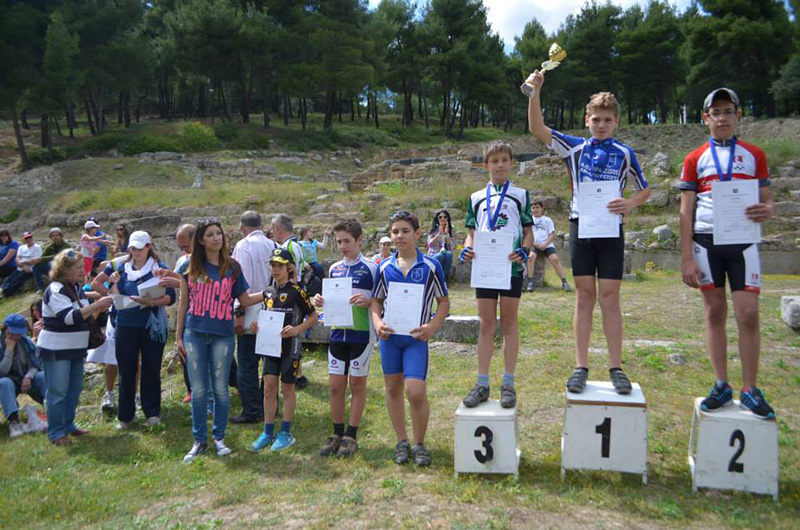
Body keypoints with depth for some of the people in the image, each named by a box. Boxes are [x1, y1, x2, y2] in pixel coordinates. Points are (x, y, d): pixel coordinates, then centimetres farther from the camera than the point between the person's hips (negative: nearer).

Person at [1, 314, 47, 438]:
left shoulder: (26, 343, 0)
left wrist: (28, 377, -22)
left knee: (44, 376, -27)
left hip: (27, 380, 3)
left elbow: (34, 366, 0)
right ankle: (13, 421, -51)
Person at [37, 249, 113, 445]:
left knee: (74, 389, 15)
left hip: (76, 348, 8)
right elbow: (70, 317, -27)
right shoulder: (55, 290, -16)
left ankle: (68, 425, 28)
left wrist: (99, 310, -2)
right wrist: (97, 304, -27)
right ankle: (56, 433, 9)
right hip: (56, 349, -8)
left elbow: (84, 316, 16)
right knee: (57, 392, -1)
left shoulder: (77, 288, 9)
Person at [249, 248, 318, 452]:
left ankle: (286, 433, 17)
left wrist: (296, 329, -21)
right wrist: (257, 326, 0)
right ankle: (268, 432, 17)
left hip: (290, 346, -5)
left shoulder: (296, 292, -10)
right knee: (269, 388, 6)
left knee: (287, 388, 5)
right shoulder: (268, 292, 8)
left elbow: (313, 316, -7)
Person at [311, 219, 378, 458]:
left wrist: (367, 302, -24)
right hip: (337, 333, 5)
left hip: (361, 334, -5)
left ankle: (351, 436, 17)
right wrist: (321, 302, -3)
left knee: (357, 385, 6)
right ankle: (337, 434, 22)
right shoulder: (334, 269, 11)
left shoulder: (371, 268, -5)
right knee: (336, 386, 8)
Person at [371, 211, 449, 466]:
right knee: (392, 388, 11)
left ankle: (419, 444, 12)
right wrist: (377, 323, -7)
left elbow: (444, 302, 1)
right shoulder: (384, 268, 4)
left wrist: (432, 326, -14)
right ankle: (401, 441, 27)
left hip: (416, 337, -3)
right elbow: (376, 301, 11)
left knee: (416, 391, -10)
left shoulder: (431, 266, -4)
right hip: (390, 334, 4)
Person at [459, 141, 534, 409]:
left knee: (509, 322, 4)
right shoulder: (476, 198, 13)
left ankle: (508, 383, 13)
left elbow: (528, 231, 6)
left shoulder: (520, 195, 9)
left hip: (511, 265, -1)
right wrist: (466, 249, -9)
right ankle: (482, 383, 12)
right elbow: (471, 232, 13)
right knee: (486, 324, 5)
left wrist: (523, 251, -15)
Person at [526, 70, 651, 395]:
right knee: (584, 297, 4)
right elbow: (537, 129, -1)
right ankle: (581, 367, 10)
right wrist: (535, 92, -12)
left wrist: (630, 204, -8)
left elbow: (645, 190, 14)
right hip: (580, 228, 1)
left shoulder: (625, 154, 6)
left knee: (609, 298, 2)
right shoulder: (575, 148, 7)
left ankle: (616, 368, 12)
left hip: (611, 229, 0)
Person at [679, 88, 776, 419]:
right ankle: (721, 386, 14)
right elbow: (686, 212, 4)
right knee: (714, 312, 5)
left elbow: (767, 200, 11)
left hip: (742, 240, 0)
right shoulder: (694, 159, 8)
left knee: (748, 314, -5)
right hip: (706, 242, 0)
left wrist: (766, 211, -15)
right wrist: (686, 259, -3)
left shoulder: (754, 155, 11)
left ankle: (750, 390, 7)